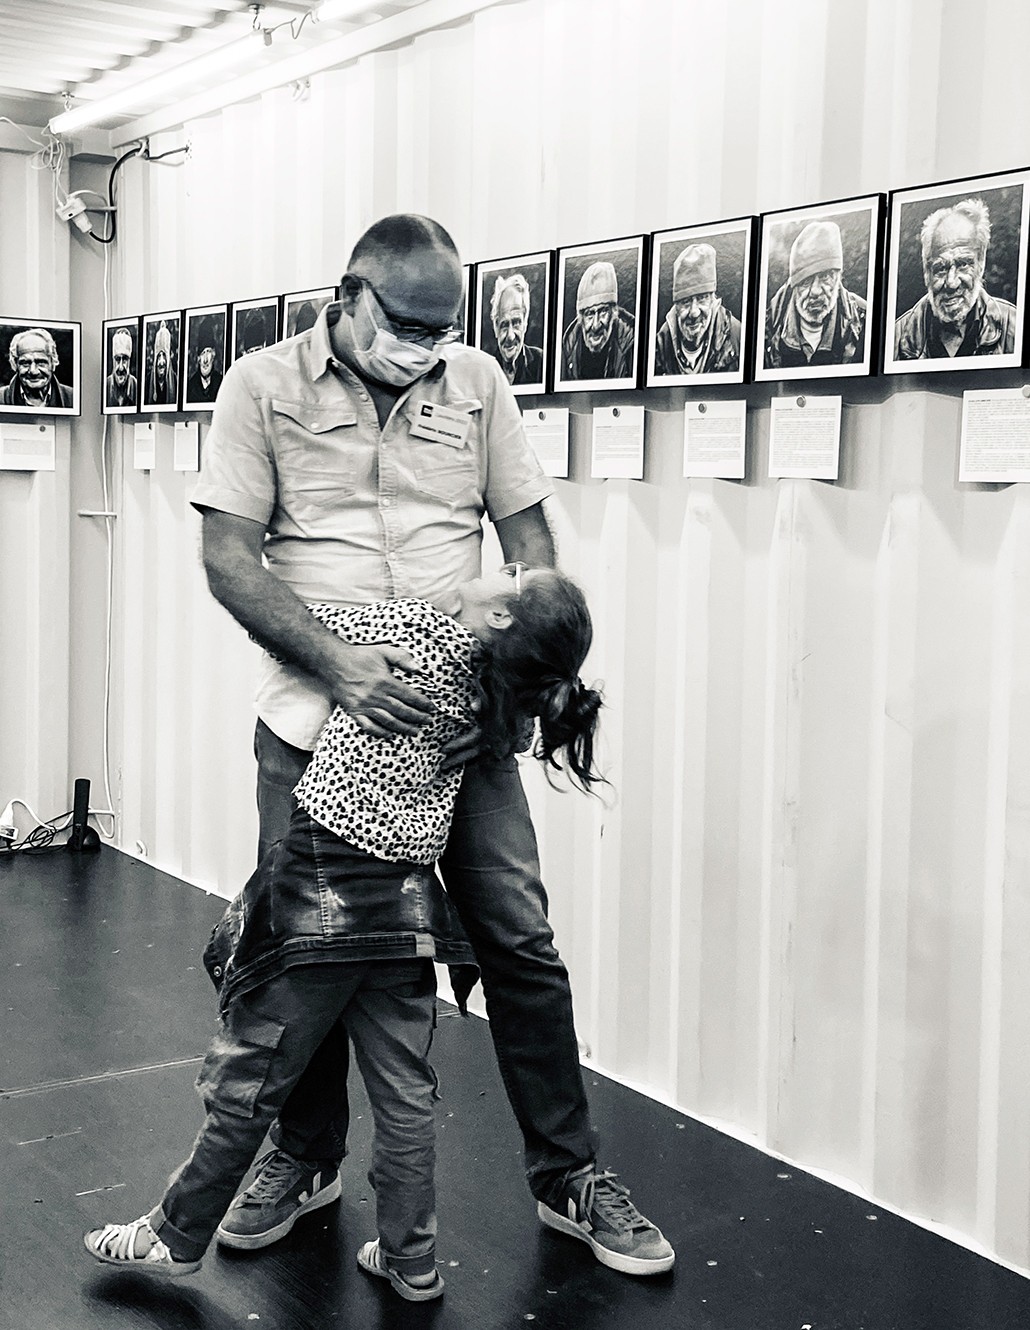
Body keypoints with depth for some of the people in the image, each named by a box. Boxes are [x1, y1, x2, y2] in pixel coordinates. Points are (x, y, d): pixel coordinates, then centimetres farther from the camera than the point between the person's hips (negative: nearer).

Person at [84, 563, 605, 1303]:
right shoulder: (495, 700, 1)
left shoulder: (414, 626, -14)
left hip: (323, 892, -5)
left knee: (247, 1081, 9)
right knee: (405, 1094, 14)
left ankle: (178, 1237, 25)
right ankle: (411, 1261, 24)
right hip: (409, 902, 5)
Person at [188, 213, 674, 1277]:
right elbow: (228, 557, -9)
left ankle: (569, 1178, 17)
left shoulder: (475, 383, 3)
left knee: (520, 942, 1)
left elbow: (527, 536, 7)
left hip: (456, 719, 1)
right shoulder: (263, 388, -3)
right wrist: (338, 668, -21)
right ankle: (305, 1154, 33)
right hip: (313, 721, -1)